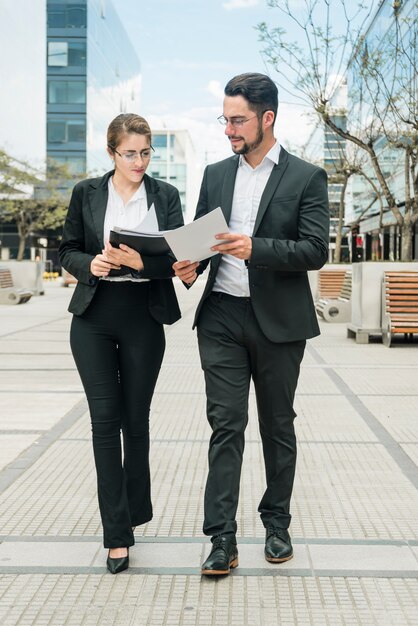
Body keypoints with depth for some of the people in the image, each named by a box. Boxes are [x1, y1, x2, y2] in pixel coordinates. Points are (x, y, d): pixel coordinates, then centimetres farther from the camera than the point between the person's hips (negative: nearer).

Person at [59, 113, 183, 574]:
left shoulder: (165, 195, 4)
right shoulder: (86, 193, 5)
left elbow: (177, 257, -2)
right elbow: (68, 250, 8)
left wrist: (138, 260, -22)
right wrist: (90, 265, -14)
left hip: (144, 318, 0)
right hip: (94, 317, 0)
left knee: (135, 419, 8)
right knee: (105, 419, -3)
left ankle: (135, 510, 30)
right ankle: (117, 533, 2)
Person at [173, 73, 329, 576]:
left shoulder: (306, 177, -2)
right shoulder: (216, 174, 11)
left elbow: (316, 250, -11)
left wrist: (256, 248, -25)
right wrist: (191, 264, -7)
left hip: (278, 321, -2)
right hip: (222, 317, 2)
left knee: (278, 425, 11)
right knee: (226, 425, -1)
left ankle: (277, 524, 26)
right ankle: (222, 539, 1)